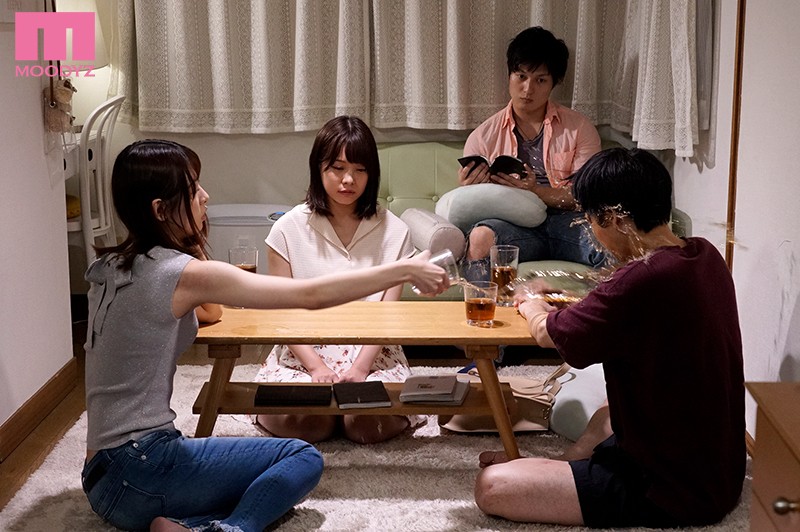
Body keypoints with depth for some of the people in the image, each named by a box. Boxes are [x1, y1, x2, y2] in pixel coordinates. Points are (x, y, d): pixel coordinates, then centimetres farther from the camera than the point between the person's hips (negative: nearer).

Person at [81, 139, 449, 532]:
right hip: (141, 473, -8)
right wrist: (405, 270, -9)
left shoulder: (109, 268, 9)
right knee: (303, 459, 4)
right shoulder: (184, 274, -15)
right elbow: (311, 295, -15)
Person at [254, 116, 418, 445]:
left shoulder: (393, 231, 1)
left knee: (370, 423, -29)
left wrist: (360, 367, -17)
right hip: (304, 352, 0)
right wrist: (316, 368, -15)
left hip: (372, 353, 0)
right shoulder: (289, 229, 0)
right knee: (301, 421, -30)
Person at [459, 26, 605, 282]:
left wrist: (535, 191, -14)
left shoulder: (579, 128, 14)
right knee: (480, 237, -37)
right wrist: (468, 190, -12)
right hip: (513, 227, 0)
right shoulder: (483, 137, 15)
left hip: (566, 222, 1)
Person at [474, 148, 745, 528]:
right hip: (718, 470, 9)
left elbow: (547, 333, -10)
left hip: (674, 491, -9)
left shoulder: (642, 280, -28)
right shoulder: (704, 254, -2)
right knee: (605, 417, 38)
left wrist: (532, 307, 12)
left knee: (492, 488, -11)